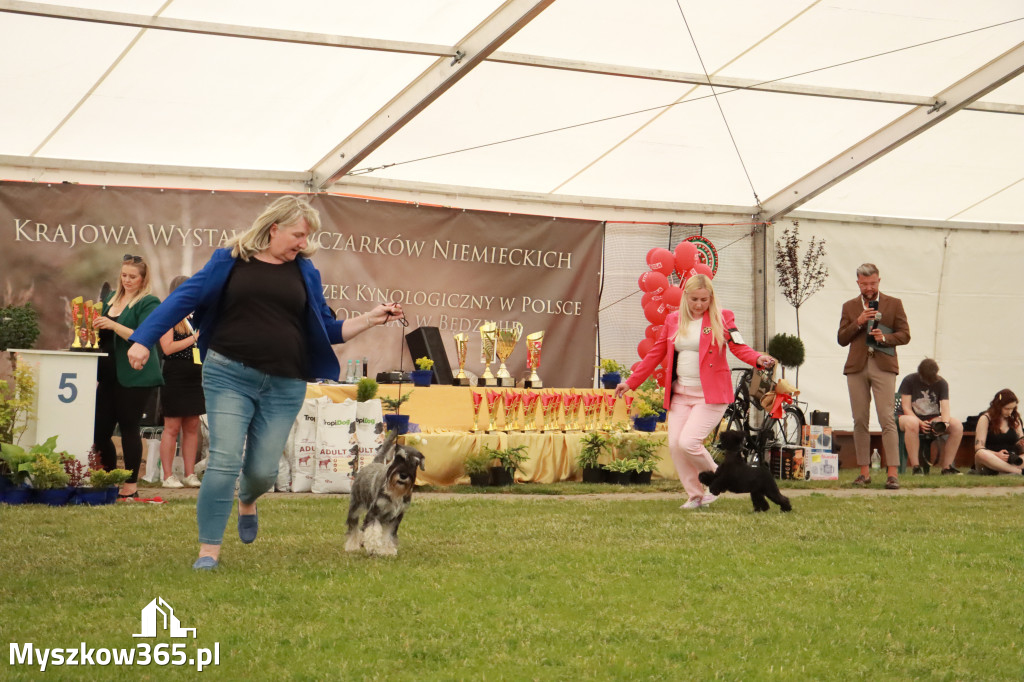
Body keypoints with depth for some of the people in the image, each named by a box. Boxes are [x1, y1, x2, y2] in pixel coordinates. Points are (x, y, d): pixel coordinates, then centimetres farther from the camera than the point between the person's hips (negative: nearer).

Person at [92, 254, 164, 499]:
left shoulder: (149, 303, -7)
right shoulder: (111, 298, 15)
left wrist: (113, 325, -27)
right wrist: (94, 327, 3)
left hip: (135, 376, -7)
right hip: (109, 375, 7)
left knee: (129, 428, -3)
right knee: (100, 430, 6)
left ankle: (131, 486, 5)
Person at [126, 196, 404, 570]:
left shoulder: (305, 271, 11)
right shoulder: (229, 260, 3)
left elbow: (327, 329, 16)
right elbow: (185, 297, 0)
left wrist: (371, 318, 3)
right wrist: (145, 339, -7)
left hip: (284, 385, 3)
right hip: (229, 375, -3)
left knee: (263, 470, 5)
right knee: (224, 462, -11)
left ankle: (247, 501, 42)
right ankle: (209, 551, -2)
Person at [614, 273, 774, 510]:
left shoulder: (722, 317, 0)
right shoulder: (673, 320, 10)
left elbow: (739, 347, -8)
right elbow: (656, 354, 15)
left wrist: (758, 359, -30)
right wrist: (631, 382, 14)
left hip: (710, 394, -5)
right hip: (680, 393, 5)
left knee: (688, 442, -17)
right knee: (675, 444, -4)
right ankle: (695, 496, 13)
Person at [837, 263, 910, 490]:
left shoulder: (894, 304, 10)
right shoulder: (849, 307, 15)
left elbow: (905, 334, 7)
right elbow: (841, 339, 9)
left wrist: (885, 338, -11)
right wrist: (858, 323, -7)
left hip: (883, 366, -3)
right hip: (857, 367, 3)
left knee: (887, 419, -11)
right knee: (860, 421, 2)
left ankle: (892, 472, -15)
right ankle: (864, 471, 8)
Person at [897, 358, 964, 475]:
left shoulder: (941, 383, 1)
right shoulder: (909, 381, -8)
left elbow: (945, 406, -10)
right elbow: (906, 408, -13)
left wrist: (945, 423, -31)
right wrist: (920, 423, -28)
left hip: (933, 419, 4)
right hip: (913, 417, -4)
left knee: (957, 425, -24)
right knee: (911, 423, -42)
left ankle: (947, 467, -21)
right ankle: (916, 467, -37)